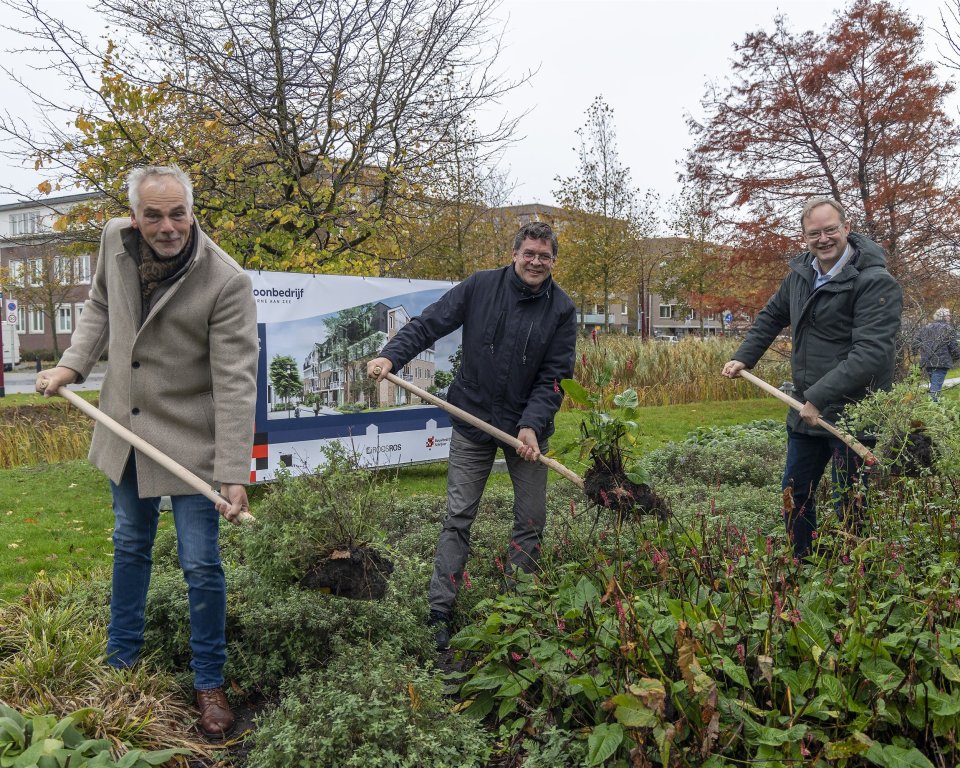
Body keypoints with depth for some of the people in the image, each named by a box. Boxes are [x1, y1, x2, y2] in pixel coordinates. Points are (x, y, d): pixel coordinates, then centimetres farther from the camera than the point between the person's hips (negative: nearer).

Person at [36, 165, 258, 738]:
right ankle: (122, 659, 42)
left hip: (189, 439, -6)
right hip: (125, 431, 6)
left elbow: (235, 383, -26)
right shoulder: (116, 241, -5)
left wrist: (234, 474, -29)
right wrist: (72, 365, 0)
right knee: (130, 547, 22)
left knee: (202, 566, 1)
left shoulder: (227, 282, -24)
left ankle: (210, 682, 22)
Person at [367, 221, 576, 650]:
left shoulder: (561, 309, -5)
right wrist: (391, 356, -19)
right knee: (458, 518, 0)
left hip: (527, 427, 1)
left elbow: (555, 376, -8)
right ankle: (439, 613, 7)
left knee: (531, 521, 6)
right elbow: (429, 325, -4)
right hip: (473, 421, -1)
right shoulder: (480, 286, -6)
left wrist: (532, 425, -20)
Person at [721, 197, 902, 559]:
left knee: (850, 506, 2)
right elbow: (772, 316, 24)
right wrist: (743, 357, 15)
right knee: (795, 496, 19)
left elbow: (872, 353, -28)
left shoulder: (875, 282, -18)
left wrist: (819, 397, -30)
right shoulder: (801, 272, 6)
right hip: (807, 411, 8)